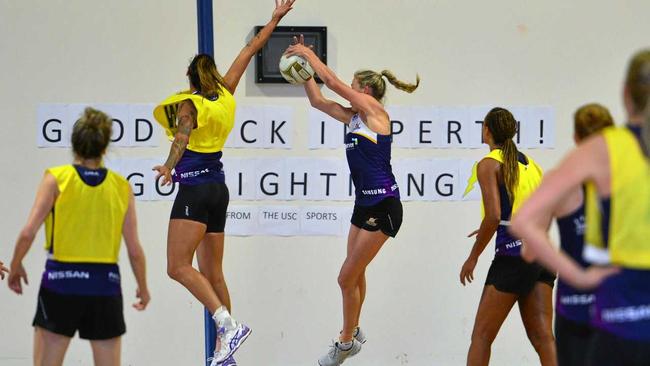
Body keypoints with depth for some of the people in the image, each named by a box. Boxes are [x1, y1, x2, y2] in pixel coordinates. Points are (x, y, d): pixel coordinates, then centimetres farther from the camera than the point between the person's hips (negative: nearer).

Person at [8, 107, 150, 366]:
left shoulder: (56, 179, -4)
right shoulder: (121, 187, 2)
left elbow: (28, 232, -10)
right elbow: (135, 250, 3)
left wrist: (15, 266, 7)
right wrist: (143, 288, 18)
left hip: (61, 281, -2)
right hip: (106, 284, 2)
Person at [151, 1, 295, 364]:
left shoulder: (187, 103, -6)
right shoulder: (225, 95, 10)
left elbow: (182, 136, -24)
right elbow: (249, 52, 18)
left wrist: (169, 167, -39)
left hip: (195, 189, -7)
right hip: (218, 188, 8)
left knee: (178, 267, -13)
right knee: (212, 273, 10)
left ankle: (229, 324, -26)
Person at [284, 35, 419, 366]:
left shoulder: (374, 110, -10)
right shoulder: (353, 117, 12)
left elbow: (333, 82, -13)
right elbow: (317, 100, 19)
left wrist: (308, 53, -3)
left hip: (383, 206, -9)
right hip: (365, 203, 9)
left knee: (348, 277, -4)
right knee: (355, 275, 18)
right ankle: (352, 333, 32)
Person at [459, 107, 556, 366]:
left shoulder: (489, 164, -5)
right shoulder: (530, 163, 17)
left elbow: (493, 216, -15)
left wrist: (473, 257, -6)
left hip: (513, 255, -7)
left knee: (482, 335, 2)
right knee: (542, 336, 1)